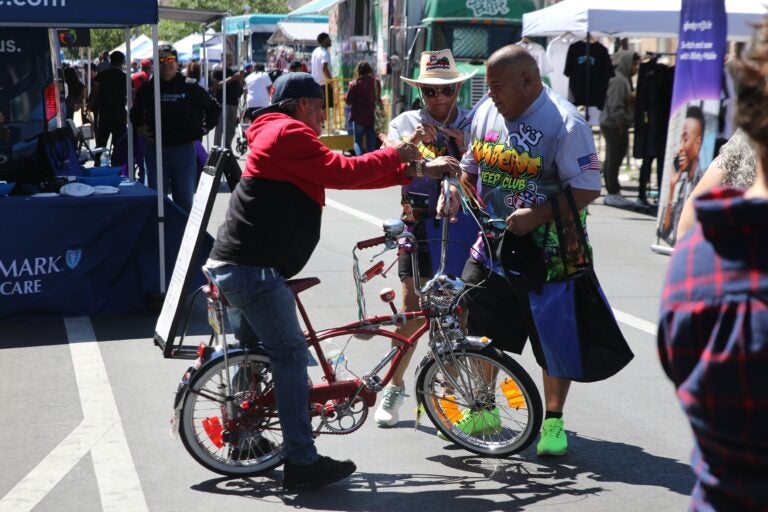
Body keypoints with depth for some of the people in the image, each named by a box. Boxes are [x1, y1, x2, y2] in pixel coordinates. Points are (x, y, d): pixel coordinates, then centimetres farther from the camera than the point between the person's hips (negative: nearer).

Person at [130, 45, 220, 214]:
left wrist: (204, 129, 5)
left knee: (185, 200, 7)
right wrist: (139, 128, 7)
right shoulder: (147, 88, 4)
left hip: (184, 150, -1)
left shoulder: (190, 87, 0)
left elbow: (214, 108, 13)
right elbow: (135, 112, 23)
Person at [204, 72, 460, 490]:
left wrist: (419, 169, 15)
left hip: (233, 264, 11)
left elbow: (344, 174, 18)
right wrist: (395, 155, -3)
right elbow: (345, 172, -20)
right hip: (254, 268, -11)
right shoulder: (288, 132, -11)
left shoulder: (279, 137, 22)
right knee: (291, 356, -7)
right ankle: (302, 462, -3)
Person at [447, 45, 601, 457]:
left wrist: (537, 215, -25)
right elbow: (471, 168, 20)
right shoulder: (486, 113, 6)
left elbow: (587, 189, -17)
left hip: (547, 255, -5)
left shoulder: (564, 123, -15)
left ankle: (553, 421, 23)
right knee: (475, 332, 9)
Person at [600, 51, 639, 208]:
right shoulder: (618, 80, -17)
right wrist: (622, 124, -18)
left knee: (613, 160, 13)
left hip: (615, 125, 10)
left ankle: (613, 192, 18)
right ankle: (613, 193, 0)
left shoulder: (625, 79, 15)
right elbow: (615, 106, -22)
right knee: (613, 159, -5)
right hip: (614, 126, -10)